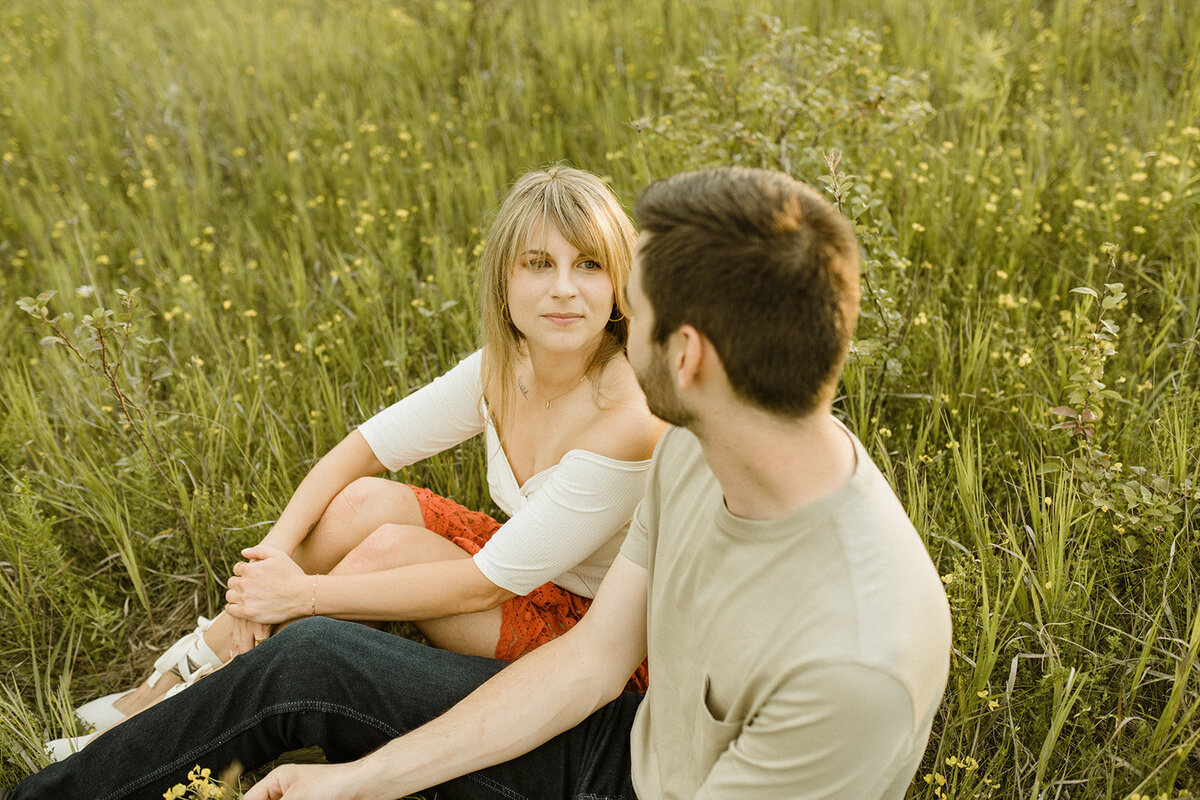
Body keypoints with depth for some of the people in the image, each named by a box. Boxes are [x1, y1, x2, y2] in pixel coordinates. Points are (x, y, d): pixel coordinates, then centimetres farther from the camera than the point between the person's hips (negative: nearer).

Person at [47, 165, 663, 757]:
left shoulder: (630, 419, -30)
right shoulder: (503, 368, -8)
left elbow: (486, 585, -27)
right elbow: (367, 444, -3)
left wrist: (304, 593, -23)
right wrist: (273, 555, -18)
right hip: (519, 573, 6)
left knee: (389, 547, -23)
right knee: (365, 501, -16)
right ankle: (169, 689, -2)